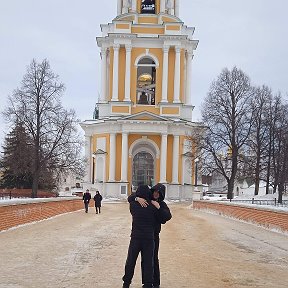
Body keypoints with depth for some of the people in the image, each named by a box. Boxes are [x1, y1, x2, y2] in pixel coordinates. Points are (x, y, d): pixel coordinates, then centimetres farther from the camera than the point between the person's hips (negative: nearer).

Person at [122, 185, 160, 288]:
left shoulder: (133, 204, -6)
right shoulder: (153, 207, -10)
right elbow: (157, 220, 0)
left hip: (135, 237, 1)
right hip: (149, 238, -1)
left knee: (130, 261, 14)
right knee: (148, 262, 7)